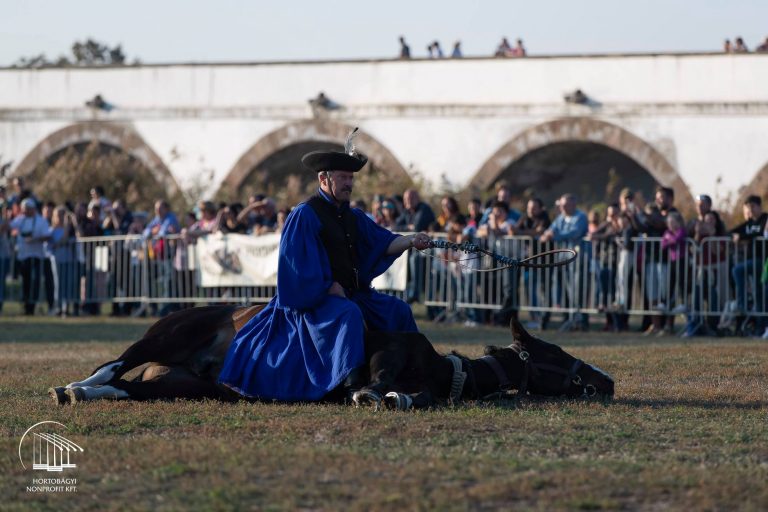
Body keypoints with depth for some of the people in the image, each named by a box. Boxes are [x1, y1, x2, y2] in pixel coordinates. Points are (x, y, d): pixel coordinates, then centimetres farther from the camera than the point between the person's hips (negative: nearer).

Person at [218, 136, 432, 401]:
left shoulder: (352, 217, 13)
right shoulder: (305, 215, -11)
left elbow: (383, 243, 3)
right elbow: (302, 263, -16)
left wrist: (410, 241, -15)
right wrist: (331, 288, -19)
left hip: (352, 294, 9)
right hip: (314, 299, -9)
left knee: (399, 312, 2)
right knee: (349, 315, -35)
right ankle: (353, 383, -43)